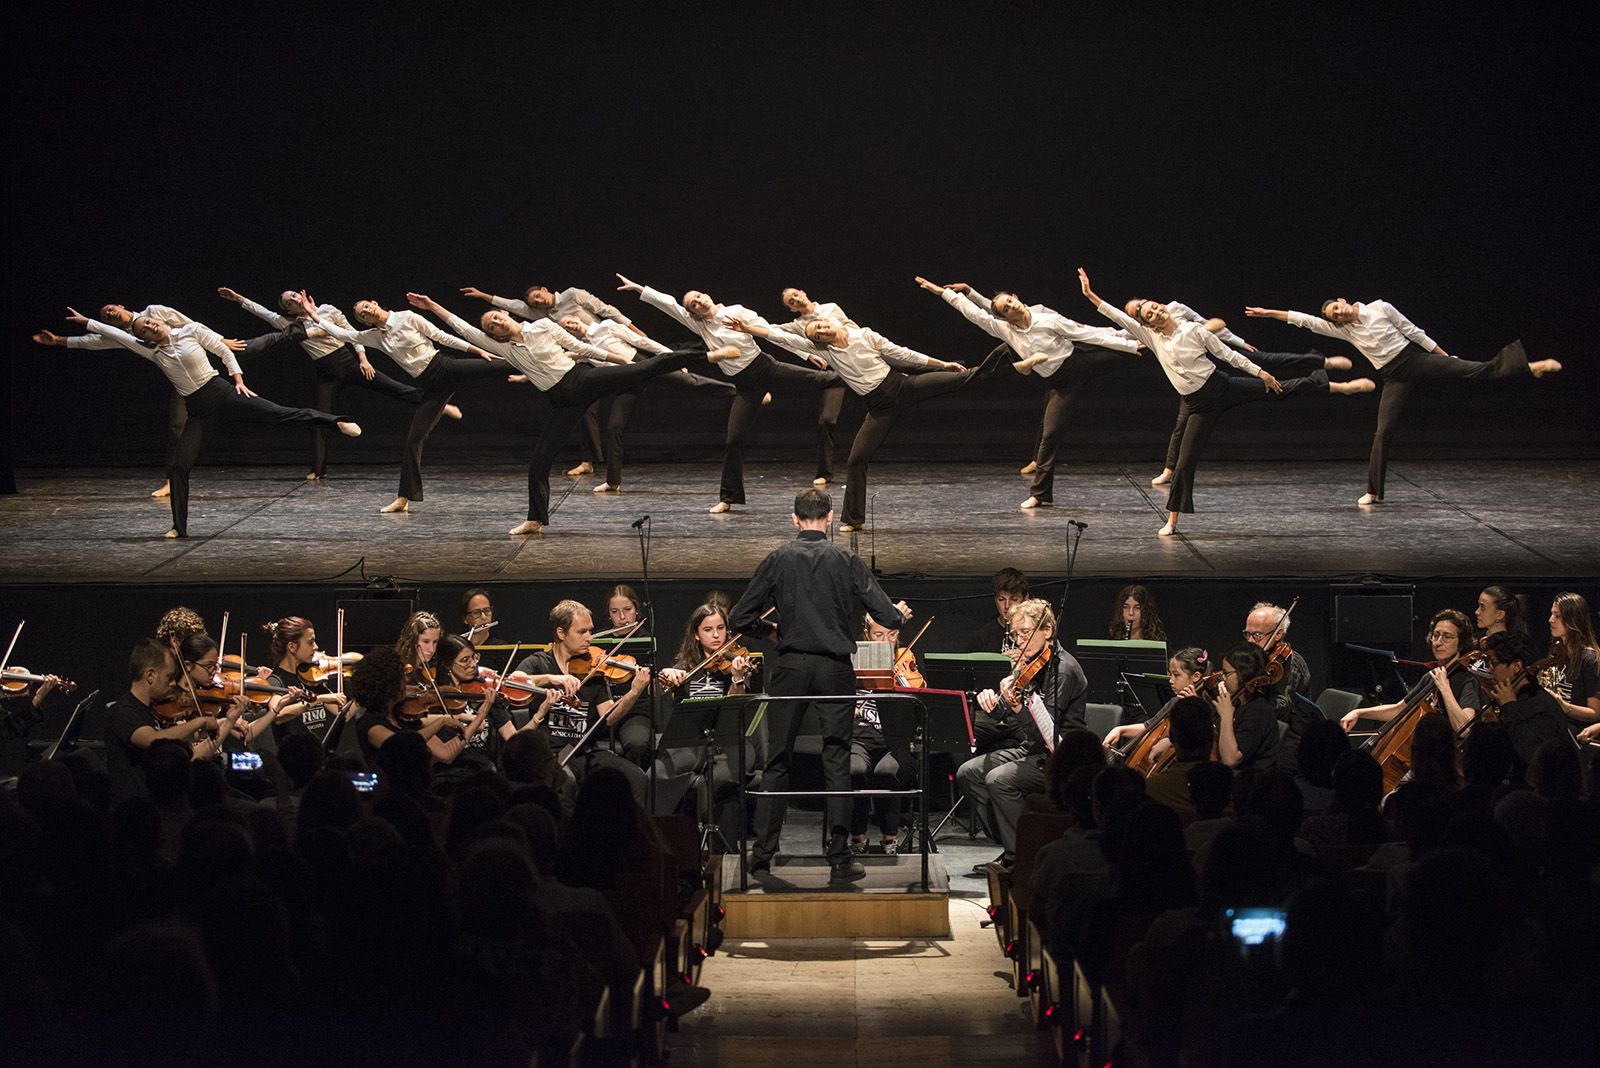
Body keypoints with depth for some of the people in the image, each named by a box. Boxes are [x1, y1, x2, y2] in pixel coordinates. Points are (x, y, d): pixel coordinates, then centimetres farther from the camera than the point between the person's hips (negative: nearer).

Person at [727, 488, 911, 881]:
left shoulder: (777, 561, -1)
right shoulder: (847, 562, -4)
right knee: (837, 761, 4)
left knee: (776, 761, 9)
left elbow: (740, 619, -1)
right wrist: (900, 614, 15)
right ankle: (839, 857, 2)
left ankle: (762, 853, 9)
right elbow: (887, 615, -7)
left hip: (790, 667, 1)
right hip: (835, 668, -1)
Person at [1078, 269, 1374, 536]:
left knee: (1279, 388, 0)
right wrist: (1091, 295, -12)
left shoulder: (1193, 330, -5)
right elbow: (1118, 316, -4)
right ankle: (1172, 522, 2)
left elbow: (1226, 354, 0)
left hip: (1220, 387, -1)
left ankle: (1338, 386, 12)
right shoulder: (1151, 338, 0)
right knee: (1186, 459, -4)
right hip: (1200, 406, 1)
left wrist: (1259, 372, -1)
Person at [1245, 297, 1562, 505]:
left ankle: (1530, 367, -14)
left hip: (1416, 359, -2)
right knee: (1383, 431, -4)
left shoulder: (1380, 308, -6)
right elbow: (1305, 320, -4)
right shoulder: (1341, 329, -1)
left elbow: (1413, 332, -1)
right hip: (1394, 378, 2)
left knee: (1479, 370, -14)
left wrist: (1444, 355, 3)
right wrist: (1269, 313, -10)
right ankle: (1374, 491, 2)